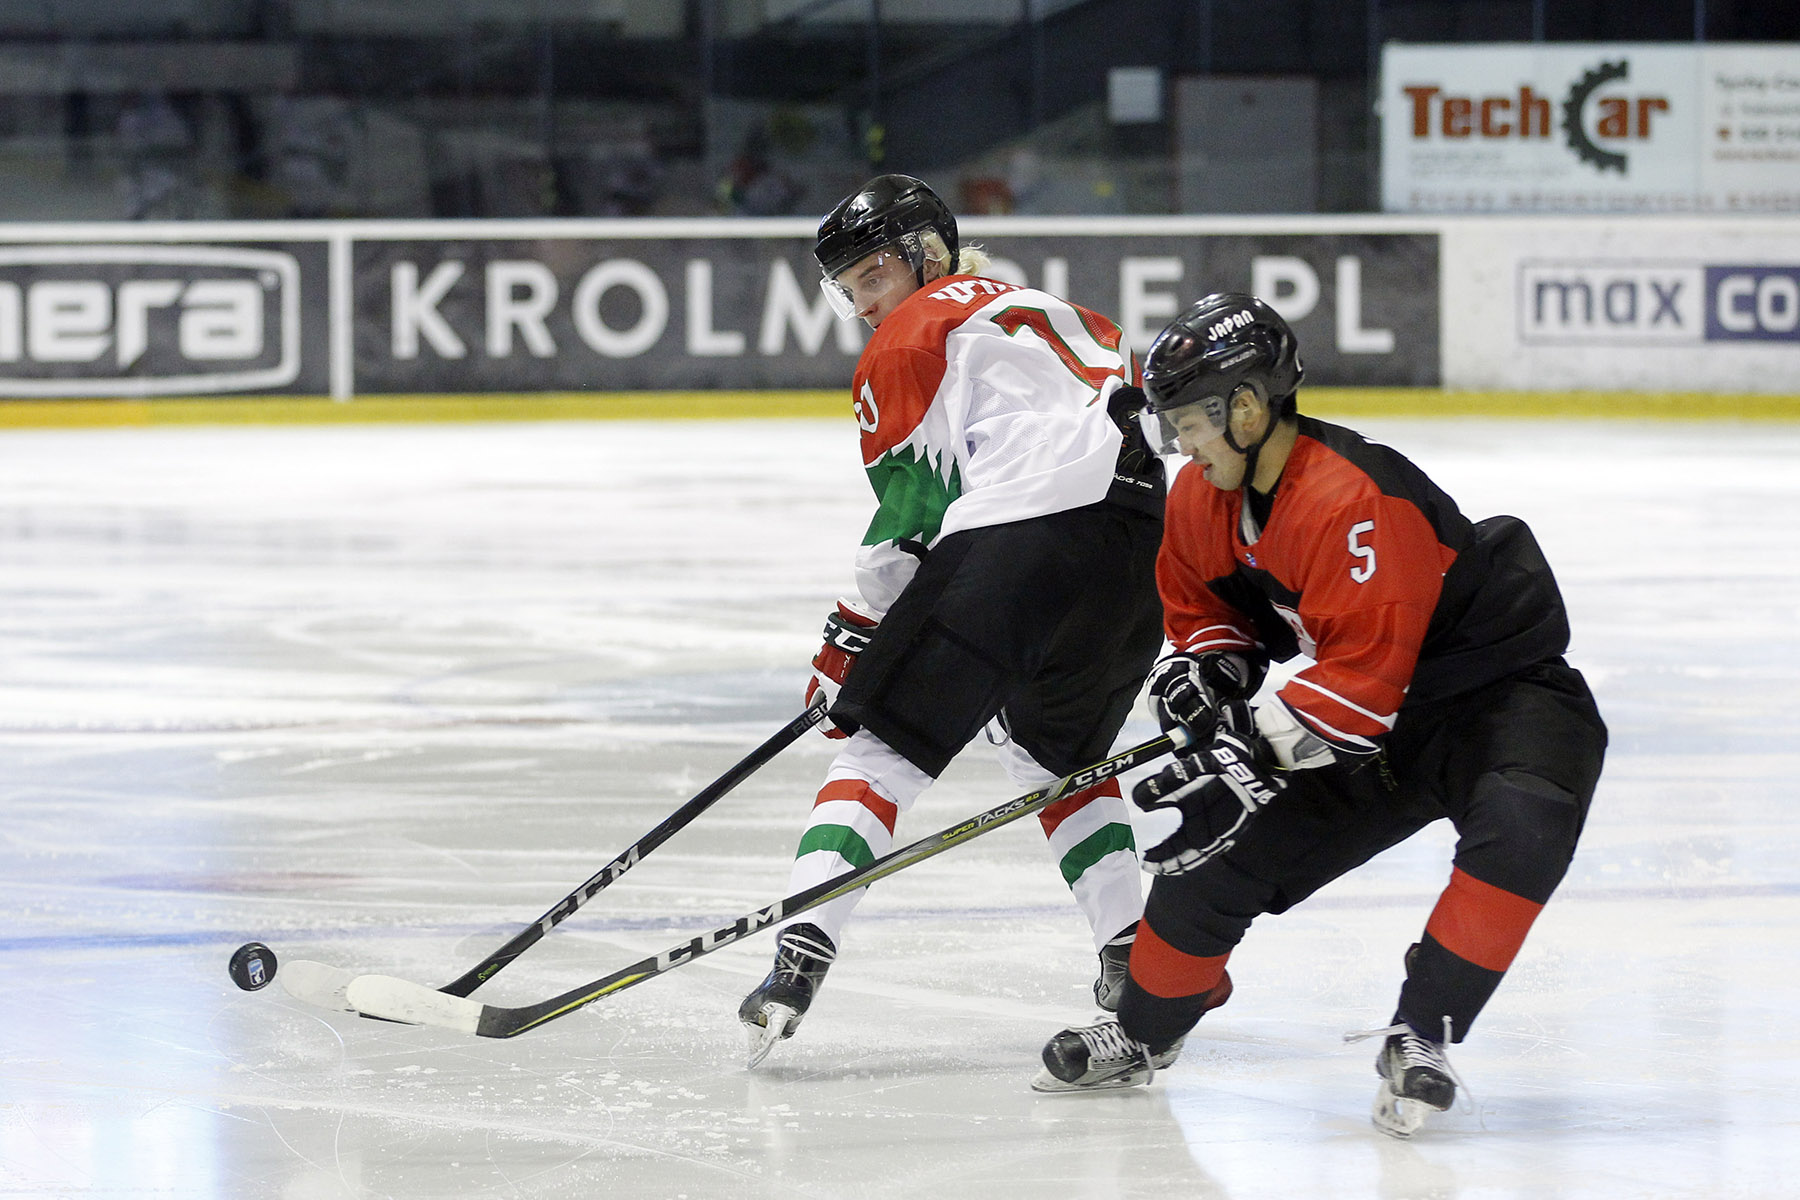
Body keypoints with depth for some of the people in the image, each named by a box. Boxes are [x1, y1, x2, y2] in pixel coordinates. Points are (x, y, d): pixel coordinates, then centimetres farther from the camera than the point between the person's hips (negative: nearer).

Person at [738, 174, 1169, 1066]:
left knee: (885, 743, 1)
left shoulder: (916, 334, 10)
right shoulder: (1048, 310, 32)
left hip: (1016, 542, -7)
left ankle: (799, 957, -11)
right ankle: (1134, 958, 16)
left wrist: (855, 631, 10)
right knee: (1054, 751, 28)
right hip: (1141, 551, 7)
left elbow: (908, 504, 4)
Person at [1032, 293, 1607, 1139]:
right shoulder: (1204, 499, -2)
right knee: (1223, 849, 3)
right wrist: (1205, 660, -3)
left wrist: (1255, 747, -32)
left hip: (1503, 691, -8)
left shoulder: (1355, 502, -31)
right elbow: (1203, 600, 18)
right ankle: (1144, 1034, 26)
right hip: (1371, 728, 8)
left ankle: (1420, 1035, -27)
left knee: (1520, 828, -38)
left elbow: (1363, 675, -33)